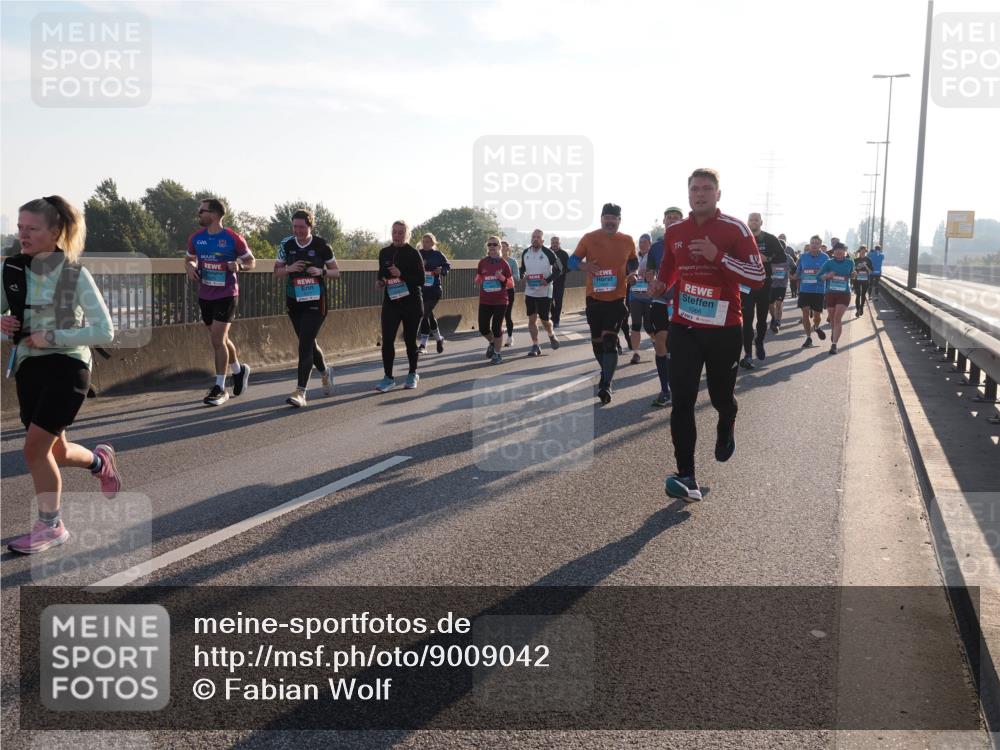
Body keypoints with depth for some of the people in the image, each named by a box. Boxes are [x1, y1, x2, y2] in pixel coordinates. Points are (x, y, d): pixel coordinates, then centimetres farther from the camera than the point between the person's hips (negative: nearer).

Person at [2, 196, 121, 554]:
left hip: (66, 368, -5)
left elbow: (105, 331, -13)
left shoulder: (75, 274, -12)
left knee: (34, 449, -9)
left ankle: (49, 525, 10)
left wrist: (53, 337, -19)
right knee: (56, 452, 12)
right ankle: (99, 460, 45)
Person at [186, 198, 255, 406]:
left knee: (217, 339, -10)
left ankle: (220, 388, -2)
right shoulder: (196, 238, 5)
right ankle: (239, 370, 39)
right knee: (220, 339, 15)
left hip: (226, 295, -6)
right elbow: (189, 259, 20)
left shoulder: (233, 239, -9)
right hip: (205, 296, 6)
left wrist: (239, 265, -20)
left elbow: (251, 261, 1)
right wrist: (190, 268, -2)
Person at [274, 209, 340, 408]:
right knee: (308, 342, 14)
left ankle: (300, 391, -14)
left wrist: (321, 272, -18)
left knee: (305, 344, -13)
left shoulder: (321, 245, -7)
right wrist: (289, 269, -12)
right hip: (294, 302, 4)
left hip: (315, 302, -4)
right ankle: (325, 371, 43)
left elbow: (336, 271, 2)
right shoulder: (286, 245, 1)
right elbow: (277, 271, 10)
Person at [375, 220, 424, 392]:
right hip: (390, 302, 3)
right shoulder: (384, 253, 7)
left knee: (410, 339, 8)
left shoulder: (413, 254, -6)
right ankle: (388, 377, -1)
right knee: (387, 340, -8)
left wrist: (401, 274, -22)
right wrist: (379, 281, -1)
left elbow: (421, 280, -10)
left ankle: (412, 374, 26)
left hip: (411, 302, -3)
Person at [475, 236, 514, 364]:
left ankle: (497, 353, 14)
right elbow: (478, 279, 18)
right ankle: (492, 343, 33)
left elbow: (511, 284, 1)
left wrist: (503, 278, -17)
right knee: (483, 328, 1)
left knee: (497, 328, -2)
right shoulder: (482, 263, 4)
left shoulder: (504, 263, -1)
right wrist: (478, 281, -4)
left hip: (500, 301, -2)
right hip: (484, 301, 3)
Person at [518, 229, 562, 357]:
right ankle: (535, 346, 6)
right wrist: (522, 276, -4)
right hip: (529, 292, 4)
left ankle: (551, 335, 33)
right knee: (532, 319, 1)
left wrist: (548, 280, -17)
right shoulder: (525, 253, 5)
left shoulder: (548, 253, -9)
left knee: (544, 319, 1)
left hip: (544, 292, -4)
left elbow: (558, 269, -5)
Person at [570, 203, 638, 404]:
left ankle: (606, 385, -15)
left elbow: (634, 262, 19)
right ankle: (607, 373, 34)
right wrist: (583, 265, -21)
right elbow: (572, 261, 1)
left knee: (610, 339, -14)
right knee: (597, 340, 11)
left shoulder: (627, 241, 3)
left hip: (617, 298, -1)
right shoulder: (589, 238, -1)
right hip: (594, 297, 2)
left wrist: (633, 274, -2)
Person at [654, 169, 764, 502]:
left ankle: (726, 430, 50)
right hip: (684, 328, 2)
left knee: (721, 396, 13)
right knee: (682, 402, -9)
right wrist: (659, 285, 5)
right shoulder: (674, 232, 6)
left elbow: (757, 277, -12)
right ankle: (687, 477, -9)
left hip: (724, 330, -2)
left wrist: (718, 256, -21)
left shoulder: (735, 229, -7)